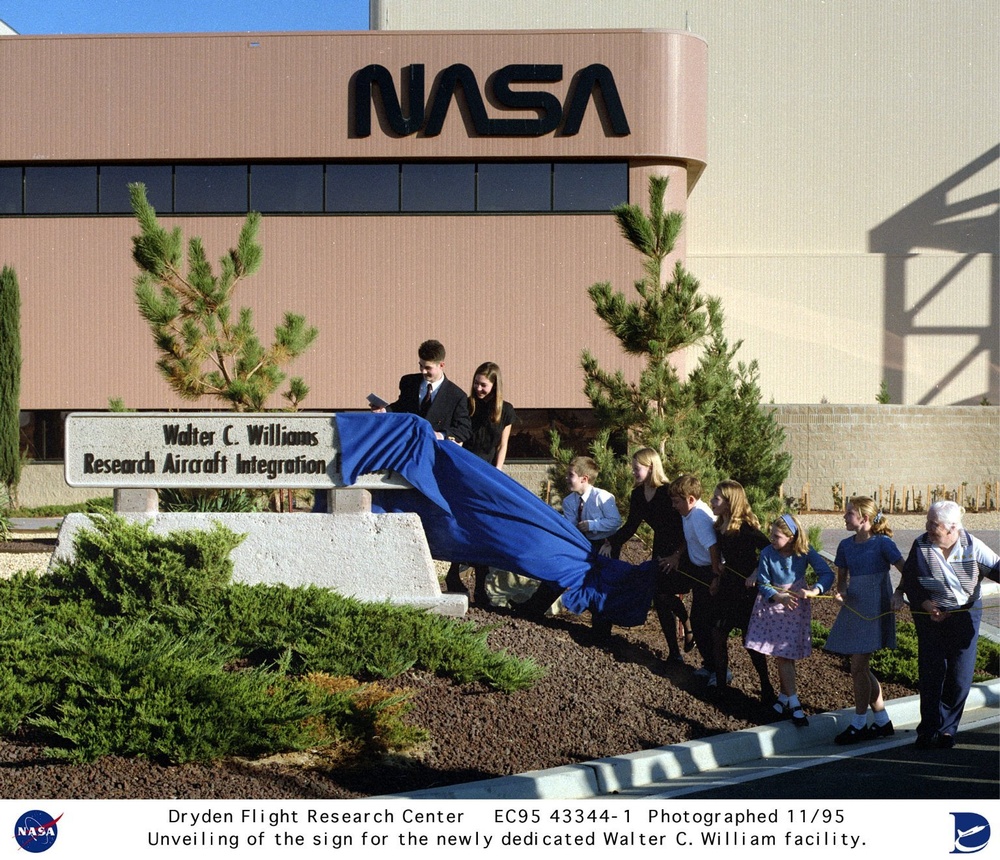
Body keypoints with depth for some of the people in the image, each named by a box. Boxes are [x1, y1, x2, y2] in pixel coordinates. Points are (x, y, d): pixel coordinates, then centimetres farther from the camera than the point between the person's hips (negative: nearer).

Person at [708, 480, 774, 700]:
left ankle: (766, 688, 12)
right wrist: (718, 579, 12)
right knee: (718, 634, 7)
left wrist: (755, 576, -25)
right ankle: (721, 683, 17)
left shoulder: (746, 528, -20)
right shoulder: (720, 527, 4)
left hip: (745, 590, -7)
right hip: (727, 586, 7)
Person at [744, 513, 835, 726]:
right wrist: (780, 598, -29)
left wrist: (813, 591, -35)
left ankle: (784, 698, 21)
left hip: (797, 606, 0)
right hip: (773, 606, 0)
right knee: (782, 656, -6)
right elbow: (763, 585, -11)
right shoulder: (767, 553, -16)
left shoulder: (805, 552, -16)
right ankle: (794, 705, -5)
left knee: (787, 655, 2)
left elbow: (827, 574, -18)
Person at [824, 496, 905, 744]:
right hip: (853, 608, 7)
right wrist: (840, 592, -4)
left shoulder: (882, 543, -9)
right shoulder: (846, 546, 9)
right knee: (860, 668, 9)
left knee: (858, 667, -7)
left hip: (875, 610, -7)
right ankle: (882, 721, 21)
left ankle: (859, 724, 4)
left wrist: (899, 594, -22)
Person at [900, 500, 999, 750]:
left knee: (960, 676, 1)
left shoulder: (972, 547, -8)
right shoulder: (921, 546, -5)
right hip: (930, 616, 0)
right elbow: (909, 581, 0)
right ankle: (928, 728, 10)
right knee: (930, 673, -2)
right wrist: (925, 603, -14)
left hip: (965, 616, 0)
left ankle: (948, 728, 17)